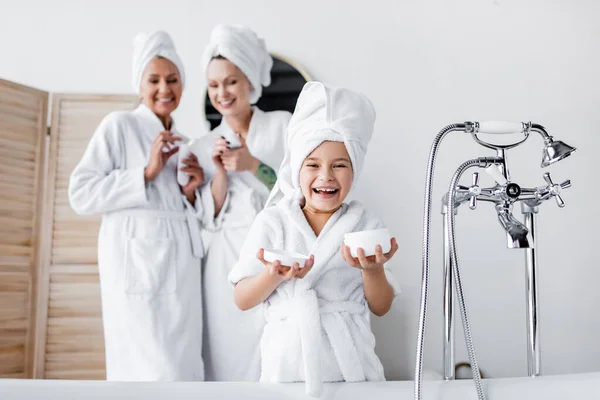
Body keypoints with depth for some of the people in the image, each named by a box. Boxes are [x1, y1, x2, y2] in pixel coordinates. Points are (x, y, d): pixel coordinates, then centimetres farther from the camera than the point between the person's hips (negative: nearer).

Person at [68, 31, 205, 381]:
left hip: (183, 270, 7)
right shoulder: (119, 125, 1)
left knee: (184, 368, 7)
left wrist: (192, 193, 2)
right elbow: (81, 195, -8)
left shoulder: (183, 144, 19)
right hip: (139, 264, -6)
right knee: (154, 372, -10)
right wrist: (146, 173, -13)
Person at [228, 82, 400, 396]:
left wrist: (373, 270, -17)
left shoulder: (365, 225, 1)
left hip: (349, 361, 1)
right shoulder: (272, 221, -1)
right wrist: (275, 275, -20)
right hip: (289, 361, 0)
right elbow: (242, 300, -2)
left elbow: (380, 307, 2)